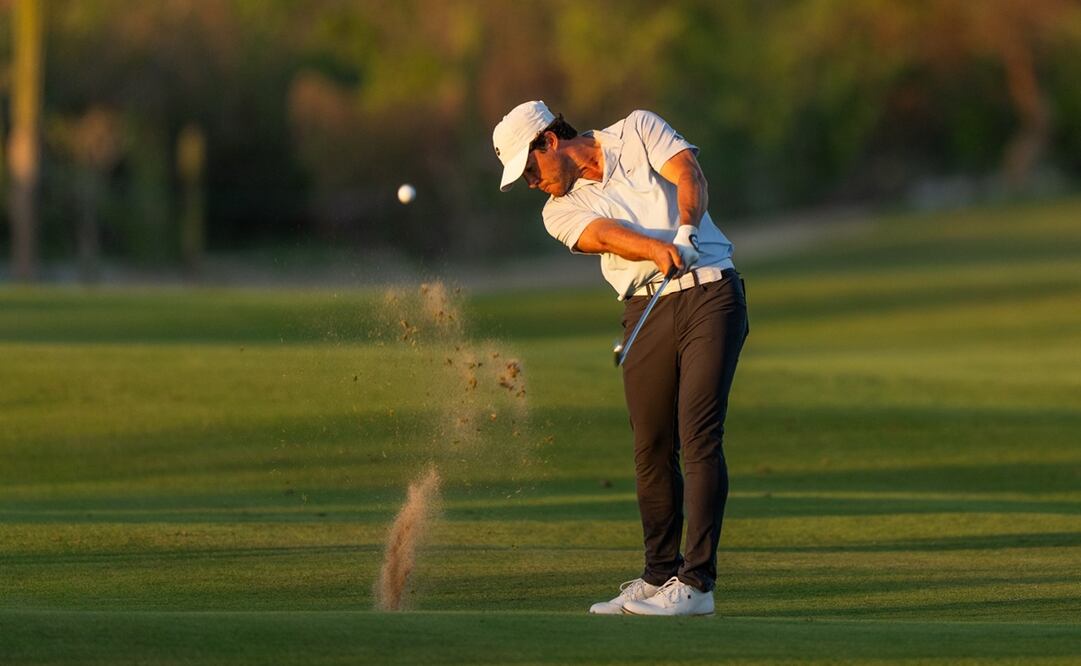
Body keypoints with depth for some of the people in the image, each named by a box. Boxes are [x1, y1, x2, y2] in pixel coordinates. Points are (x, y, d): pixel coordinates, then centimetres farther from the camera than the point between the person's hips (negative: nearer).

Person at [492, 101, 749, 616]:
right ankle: (659, 577, 15)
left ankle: (696, 582, -15)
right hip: (646, 311, 4)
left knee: (699, 436, -12)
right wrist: (659, 250, -31)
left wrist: (685, 231, -27)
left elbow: (687, 173, -8)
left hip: (709, 293, -4)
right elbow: (606, 235, -11)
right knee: (652, 449, 2)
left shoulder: (637, 131, 7)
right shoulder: (560, 210, 9)